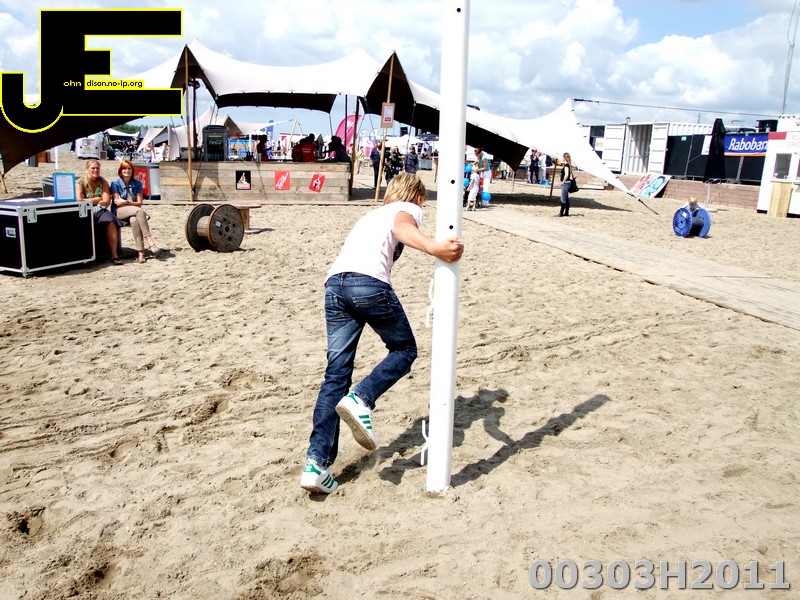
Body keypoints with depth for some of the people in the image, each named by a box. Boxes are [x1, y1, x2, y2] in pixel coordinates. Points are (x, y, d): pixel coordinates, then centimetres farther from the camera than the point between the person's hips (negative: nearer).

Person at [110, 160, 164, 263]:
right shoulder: (115, 183, 5)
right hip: (119, 212, -2)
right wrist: (132, 204, -15)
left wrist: (126, 202, -14)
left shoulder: (137, 183, 11)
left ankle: (141, 253, -46)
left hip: (134, 212, 2)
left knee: (134, 220, -38)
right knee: (139, 211, -36)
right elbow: (117, 202, -4)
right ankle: (150, 242, -48)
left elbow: (139, 203, 2)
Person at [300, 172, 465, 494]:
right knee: (404, 350, 15)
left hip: (334, 284, 6)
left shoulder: (370, 214, 39)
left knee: (336, 372, 6)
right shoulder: (409, 209, 19)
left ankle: (317, 463, -1)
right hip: (369, 282, -6)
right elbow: (401, 227, -7)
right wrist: (433, 247, -26)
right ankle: (360, 398, -10)